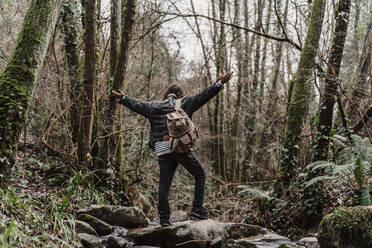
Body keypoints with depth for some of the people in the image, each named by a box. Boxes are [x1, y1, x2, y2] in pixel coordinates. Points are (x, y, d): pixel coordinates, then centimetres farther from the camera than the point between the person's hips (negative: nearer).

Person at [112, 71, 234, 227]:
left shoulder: (154, 107, 16)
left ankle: (164, 218, 6)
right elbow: (203, 96, 1)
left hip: (162, 151, 3)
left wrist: (123, 98, 44)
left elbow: (137, 105, 27)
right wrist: (220, 84, 4)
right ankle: (197, 209, 4)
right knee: (200, 174, 12)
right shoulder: (184, 103, 7)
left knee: (164, 183, 9)